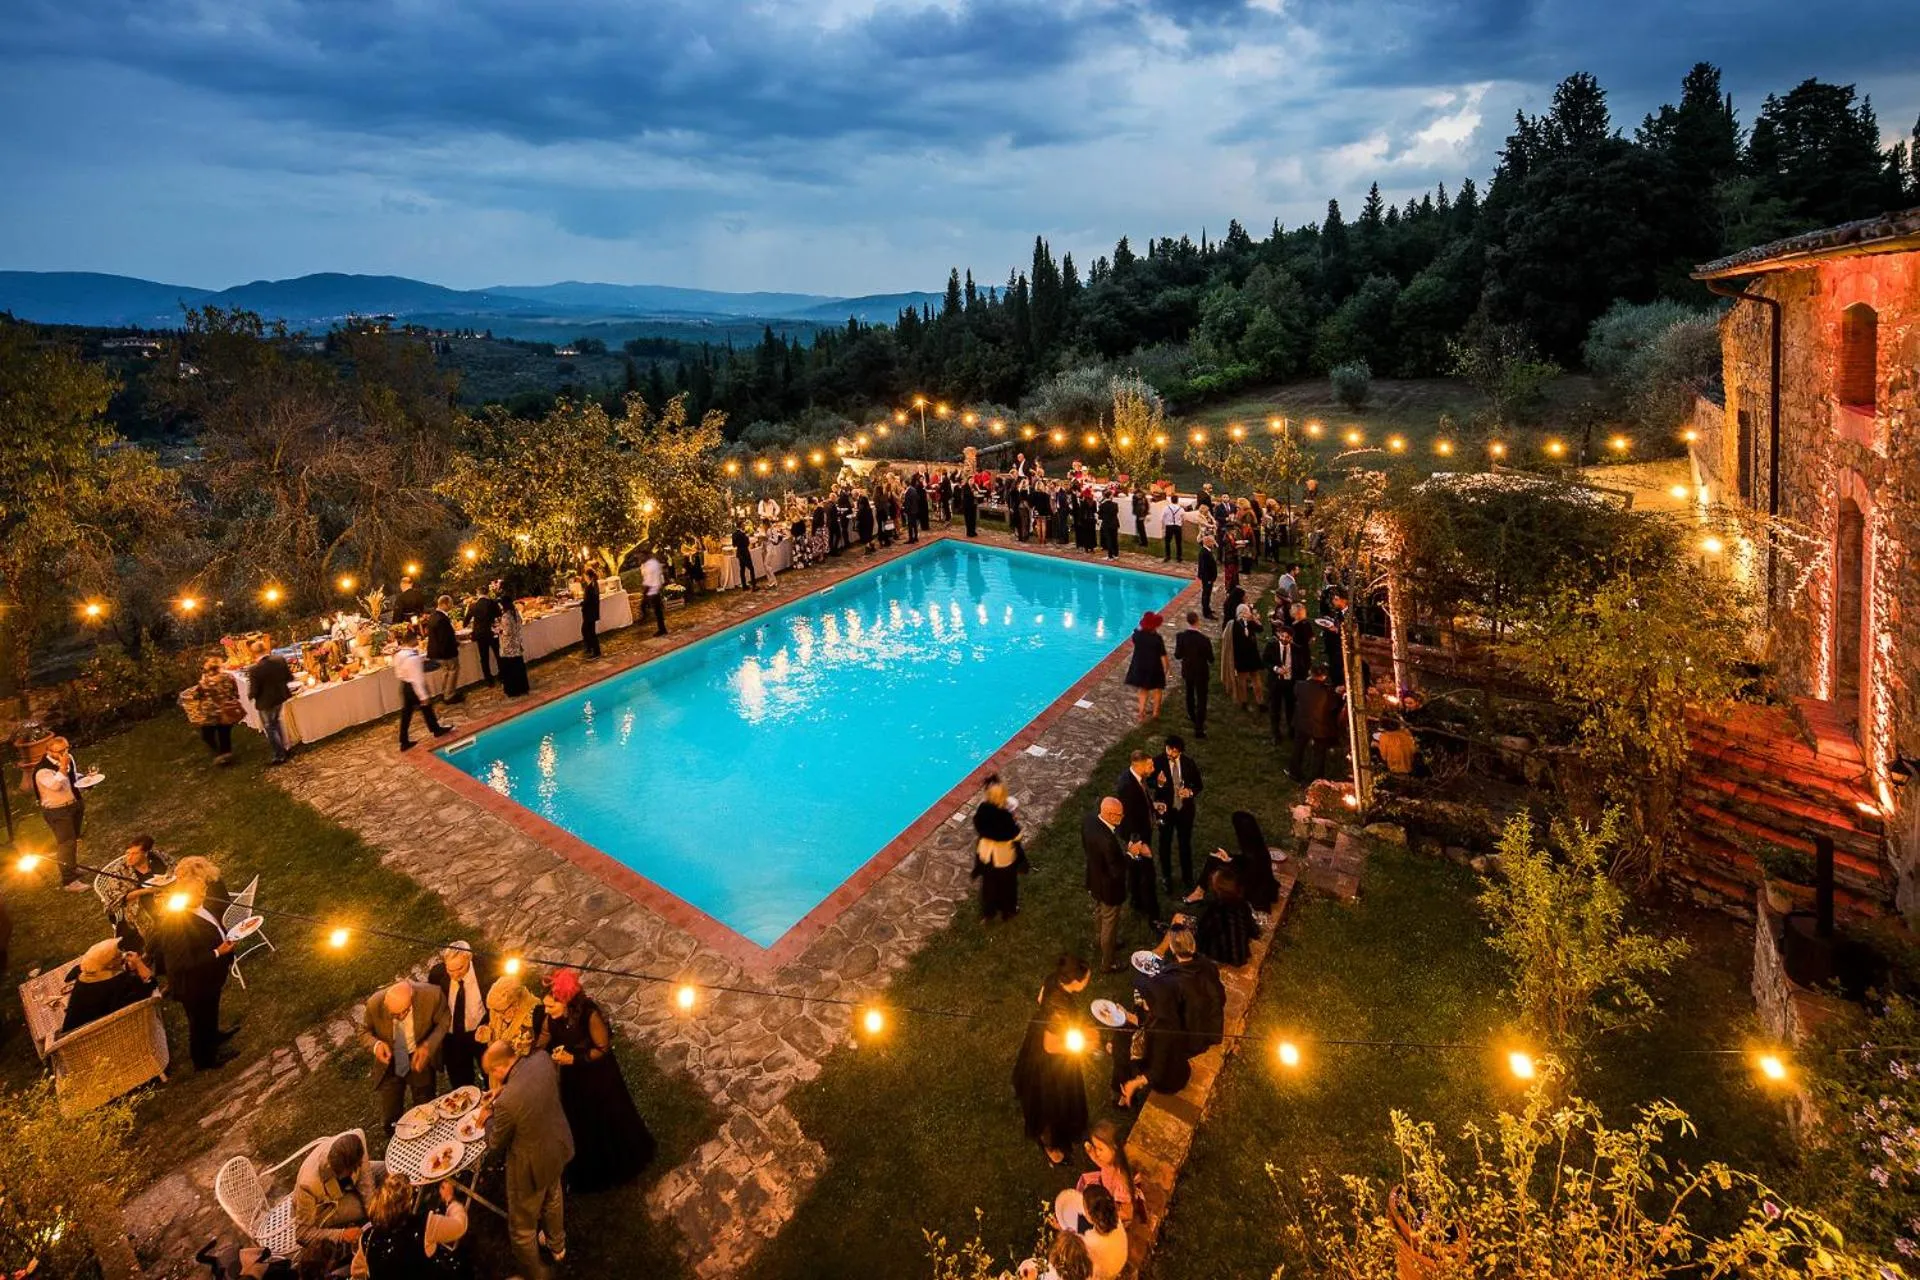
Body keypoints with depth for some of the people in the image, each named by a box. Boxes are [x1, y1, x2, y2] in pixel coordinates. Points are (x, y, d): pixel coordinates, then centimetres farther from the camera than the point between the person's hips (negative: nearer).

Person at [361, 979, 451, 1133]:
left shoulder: (431, 995, -32)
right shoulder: (375, 1004, -28)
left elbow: (444, 1021, -12)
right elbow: (364, 1032, -6)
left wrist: (428, 1046, -27)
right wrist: (376, 1044, -28)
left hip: (419, 1058, -1)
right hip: (389, 1063, 1)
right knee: (390, 1121, 12)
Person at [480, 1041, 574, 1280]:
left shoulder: (507, 1102, -39)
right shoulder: (543, 1059, -22)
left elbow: (496, 1143, -16)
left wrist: (488, 1118, 2)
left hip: (532, 1165, -7)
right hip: (558, 1146, 8)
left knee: (522, 1229, 21)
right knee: (553, 1198, 37)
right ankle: (557, 1245, 62)